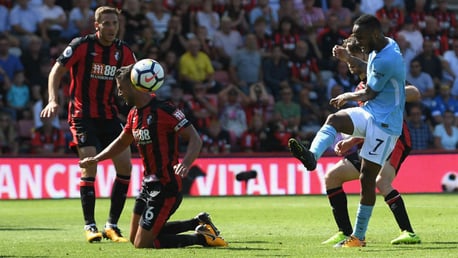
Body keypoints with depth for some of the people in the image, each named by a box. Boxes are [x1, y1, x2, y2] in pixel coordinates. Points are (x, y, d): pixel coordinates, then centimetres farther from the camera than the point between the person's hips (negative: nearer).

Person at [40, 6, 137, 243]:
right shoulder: (81, 46, -10)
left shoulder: (123, 51, 3)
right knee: (89, 165, -16)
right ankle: (90, 226, -5)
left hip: (109, 115, 5)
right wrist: (53, 101, -20)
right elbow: (56, 71, -6)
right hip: (83, 114, -5)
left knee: (125, 165, -4)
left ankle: (112, 225, 6)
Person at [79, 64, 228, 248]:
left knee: (141, 244, -11)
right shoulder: (134, 114, 9)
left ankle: (201, 237, -2)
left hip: (166, 187, -10)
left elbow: (195, 139, -21)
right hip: (148, 184, 10)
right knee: (135, 239, 18)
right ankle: (198, 223, 21)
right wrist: (96, 159, 19)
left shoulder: (164, 109, -18)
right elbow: (122, 142, 28)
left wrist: (185, 164, -38)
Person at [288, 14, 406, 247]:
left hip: (385, 124, -8)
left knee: (367, 178, -6)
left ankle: (359, 237, 2)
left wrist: (347, 96, 7)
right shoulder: (380, 48, 9)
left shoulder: (387, 60, -22)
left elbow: (369, 94, -12)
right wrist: (348, 59, 15)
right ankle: (312, 156, -50)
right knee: (335, 119, -24)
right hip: (370, 114, 9)